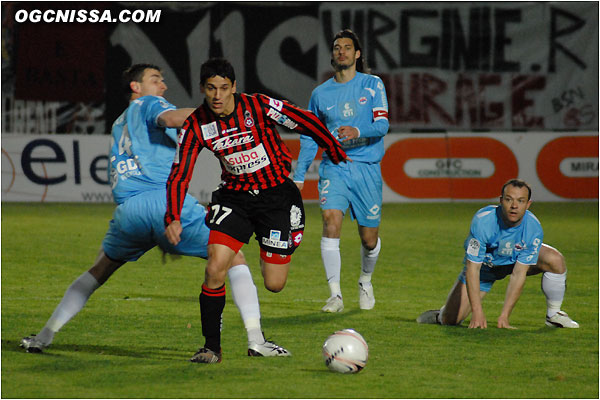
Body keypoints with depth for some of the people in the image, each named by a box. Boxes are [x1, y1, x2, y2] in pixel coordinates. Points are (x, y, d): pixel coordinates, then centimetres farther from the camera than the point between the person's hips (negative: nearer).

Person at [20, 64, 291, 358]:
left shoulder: (118, 126, 33)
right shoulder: (148, 104, 12)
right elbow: (171, 118, -10)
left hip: (127, 209, 6)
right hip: (166, 199, -6)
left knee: (99, 272, 28)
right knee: (234, 258, 2)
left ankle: (44, 336, 24)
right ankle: (256, 339, -11)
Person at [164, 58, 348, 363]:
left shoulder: (259, 107, -18)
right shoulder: (196, 126, -9)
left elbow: (307, 123, -6)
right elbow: (179, 175, -7)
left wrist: (336, 153, 7)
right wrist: (173, 218, -20)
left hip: (276, 195, -2)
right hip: (234, 197, 2)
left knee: (274, 284, -4)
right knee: (215, 268, -18)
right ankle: (212, 347, -4)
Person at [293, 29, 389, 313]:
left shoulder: (372, 85, 3)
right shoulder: (320, 93, 9)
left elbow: (382, 124, -7)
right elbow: (309, 137, 16)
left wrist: (357, 132, -26)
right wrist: (299, 176, 10)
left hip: (366, 168, -1)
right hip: (333, 167, 1)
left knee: (369, 238, 5)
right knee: (331, 221, -22)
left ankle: (365, 282, 37)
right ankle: (335, 295, -22)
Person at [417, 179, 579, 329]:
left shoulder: (533, 229, -30)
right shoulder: (482, 221, -36)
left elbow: (518, 274, -27)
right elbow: (473, 268, -33)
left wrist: (504, 316, -31)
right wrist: (477, 312, -38)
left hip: (515, 261, 2)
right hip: (484, 266, -2)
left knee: (555, 260, -26)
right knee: (450, 320, -14)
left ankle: (553, 315, -4)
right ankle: (440, 315, 27)